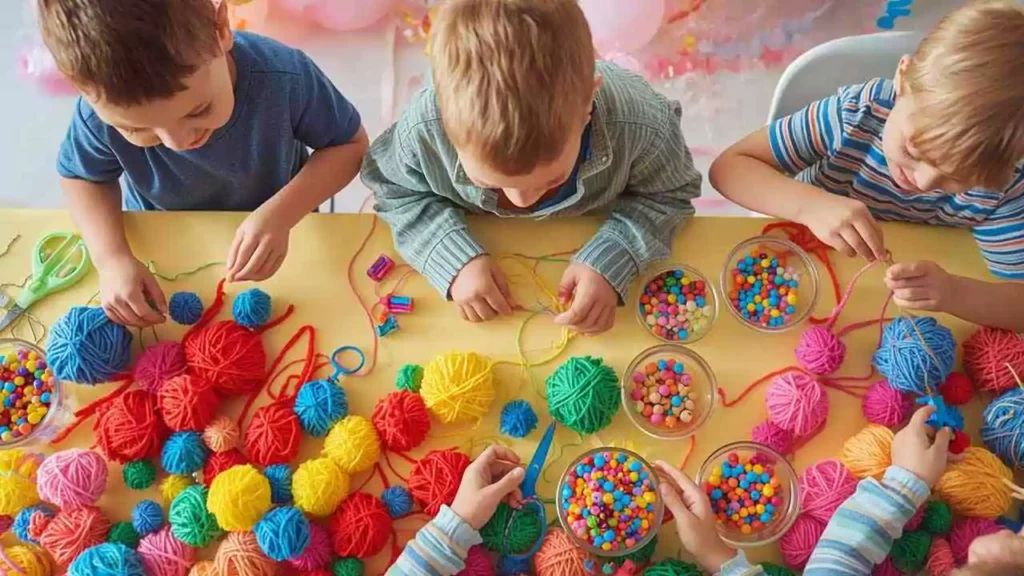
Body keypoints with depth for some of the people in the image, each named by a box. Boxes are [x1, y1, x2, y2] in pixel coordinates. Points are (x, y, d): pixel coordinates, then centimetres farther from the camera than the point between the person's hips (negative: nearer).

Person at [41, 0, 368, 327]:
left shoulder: (285, 78, -36)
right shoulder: (103, 113, -30)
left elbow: (350, 145, -19)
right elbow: (81, 177, -8)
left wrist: (280, 214, -34)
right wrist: (112, 256, -26)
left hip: (275, 240, -1)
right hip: (162, 247, 1)